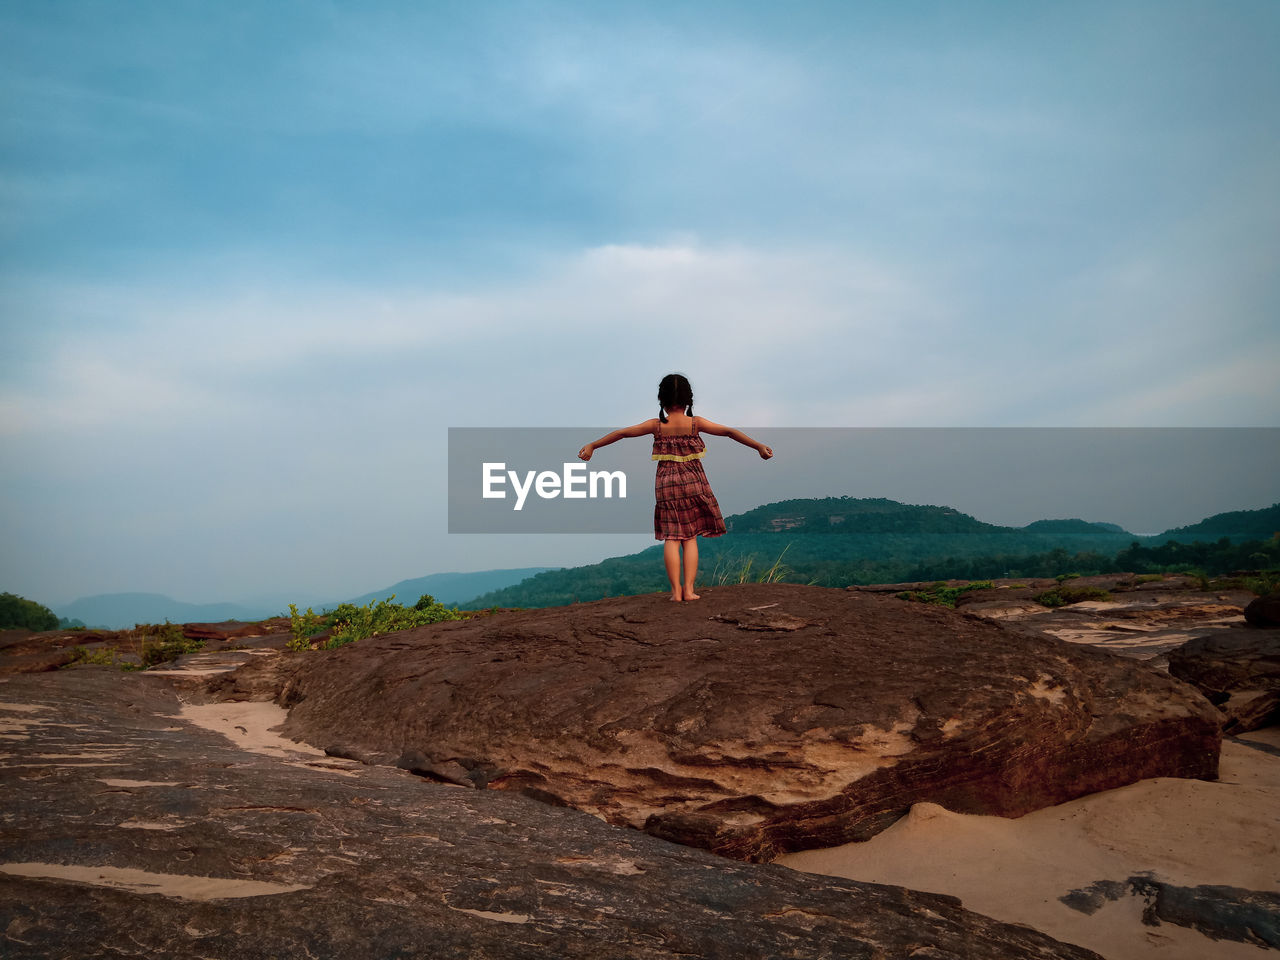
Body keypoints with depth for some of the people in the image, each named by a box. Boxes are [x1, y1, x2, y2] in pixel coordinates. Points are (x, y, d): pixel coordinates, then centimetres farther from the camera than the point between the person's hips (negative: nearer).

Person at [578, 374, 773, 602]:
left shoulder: (657, 426, -5)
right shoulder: (696, 423, -6)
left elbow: (621, 433, -3)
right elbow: (730, 432, -6)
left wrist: (592, 446, 5)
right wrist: (759, 446, 1)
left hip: (666, 485, 0)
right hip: (693, 483, 0)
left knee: (671, 538, 4)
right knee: (690, 537, 8)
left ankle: (676, 590, 0)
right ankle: (688, 589, 2)